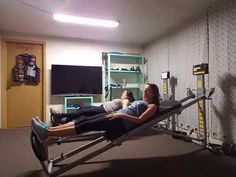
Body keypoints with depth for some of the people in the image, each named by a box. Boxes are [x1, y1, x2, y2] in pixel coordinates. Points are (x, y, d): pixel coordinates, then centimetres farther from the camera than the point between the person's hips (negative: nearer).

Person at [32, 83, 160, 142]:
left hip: (122, 123, -8)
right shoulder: (141, 101, 29)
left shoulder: (153, 106, 2)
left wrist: (121, 115, -18)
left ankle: (46, 134, -21)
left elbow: (139, 120, -13)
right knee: (84, 120, -8)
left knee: (86, 126, -20)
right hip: (116, 116, 8)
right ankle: (48, 129, -10)